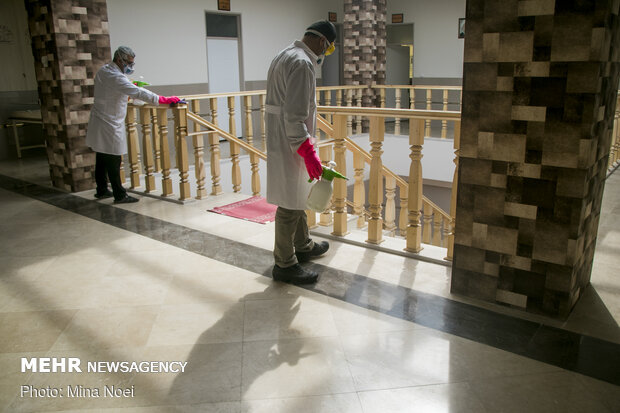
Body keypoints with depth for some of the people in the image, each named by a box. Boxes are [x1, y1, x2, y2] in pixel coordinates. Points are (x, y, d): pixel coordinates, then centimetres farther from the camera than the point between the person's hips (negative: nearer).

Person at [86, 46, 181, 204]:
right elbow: (138, 93, -30)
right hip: (109, 125, -10)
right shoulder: (115, 77, -21)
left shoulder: (102, 71, 10)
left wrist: (129, 84, 24)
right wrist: (164, 100, -30)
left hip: (99, 122, 10)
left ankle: (101, 190, 29)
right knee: (113, 162, -5)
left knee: (102, 160, 17)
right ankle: (119, 195, 1)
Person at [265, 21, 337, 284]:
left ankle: (303, 246, 39)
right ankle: (284, 265, 10)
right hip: (290, 146, -11)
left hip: (281, 141, 11)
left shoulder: (286, 56, 15)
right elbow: (294, 116, -26)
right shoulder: (302, 64, -18)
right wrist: (308, 152, -23)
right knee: (290, 206, -2)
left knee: (298, 198, 22)